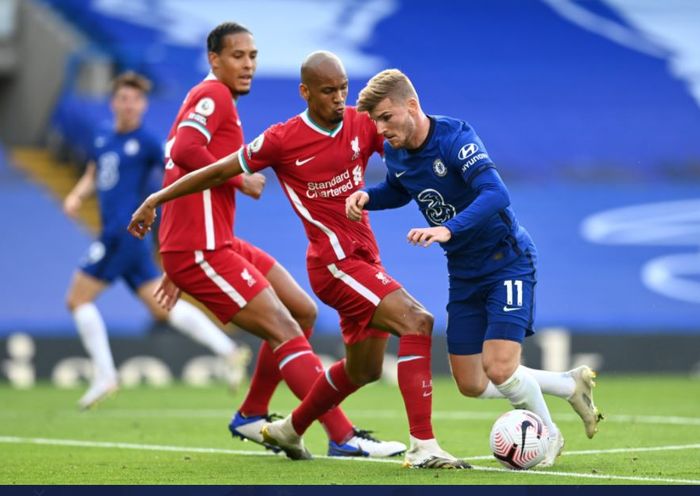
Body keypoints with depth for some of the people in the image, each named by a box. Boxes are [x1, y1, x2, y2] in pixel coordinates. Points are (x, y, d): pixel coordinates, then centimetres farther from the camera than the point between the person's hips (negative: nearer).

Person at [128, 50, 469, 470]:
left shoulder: (363, 125, 3)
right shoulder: (282, 140, -8)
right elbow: (218, 172, 3)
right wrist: (157, 199, 9)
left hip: (365, 258, 7)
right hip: (334, 261, -7)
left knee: (364, 369, 19)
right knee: (417, 321, -24)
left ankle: (290, 430, 42)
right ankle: (423, 447, -28)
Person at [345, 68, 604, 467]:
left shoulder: (454, 138, -24)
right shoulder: (395, 153, -2)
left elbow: (496, 194, -37)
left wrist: (448, 230, -50)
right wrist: (367, 196, 0)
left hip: (507, 260, -8)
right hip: (464, 273, 8)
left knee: (498, 368, -19)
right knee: (472, 385, 6)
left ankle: (548, 435, 10)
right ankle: (571, 384, 26)